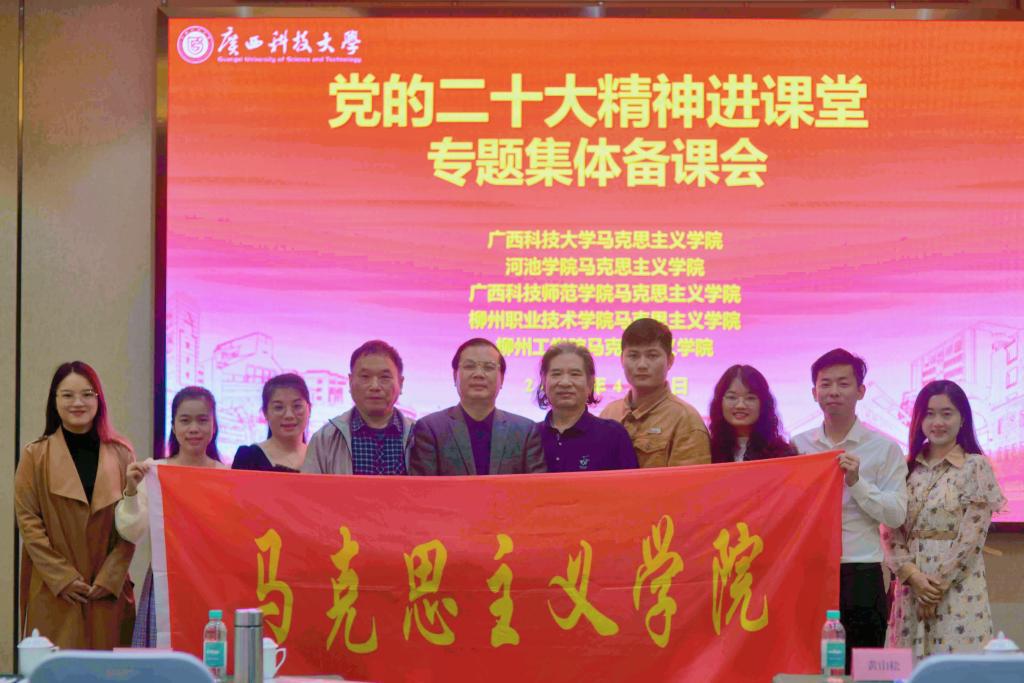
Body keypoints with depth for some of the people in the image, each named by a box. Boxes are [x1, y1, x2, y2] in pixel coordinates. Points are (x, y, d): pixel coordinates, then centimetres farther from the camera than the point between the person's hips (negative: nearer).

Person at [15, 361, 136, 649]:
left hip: (109, 591, 2)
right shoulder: (35, 456, 3)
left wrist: (109, 579, -7)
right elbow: (28, 522, -2)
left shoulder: (121, 454, 8)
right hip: (55, 595, -1)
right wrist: (63, 578, -10)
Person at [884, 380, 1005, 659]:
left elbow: (972, 537, -8)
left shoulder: (975, 467, -2)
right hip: (910, 584, 4)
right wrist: (911, 573, -9)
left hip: (957, 582, -4)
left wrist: (940, 583, -11)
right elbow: (891, 530, 5)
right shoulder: (907, 467, 10)